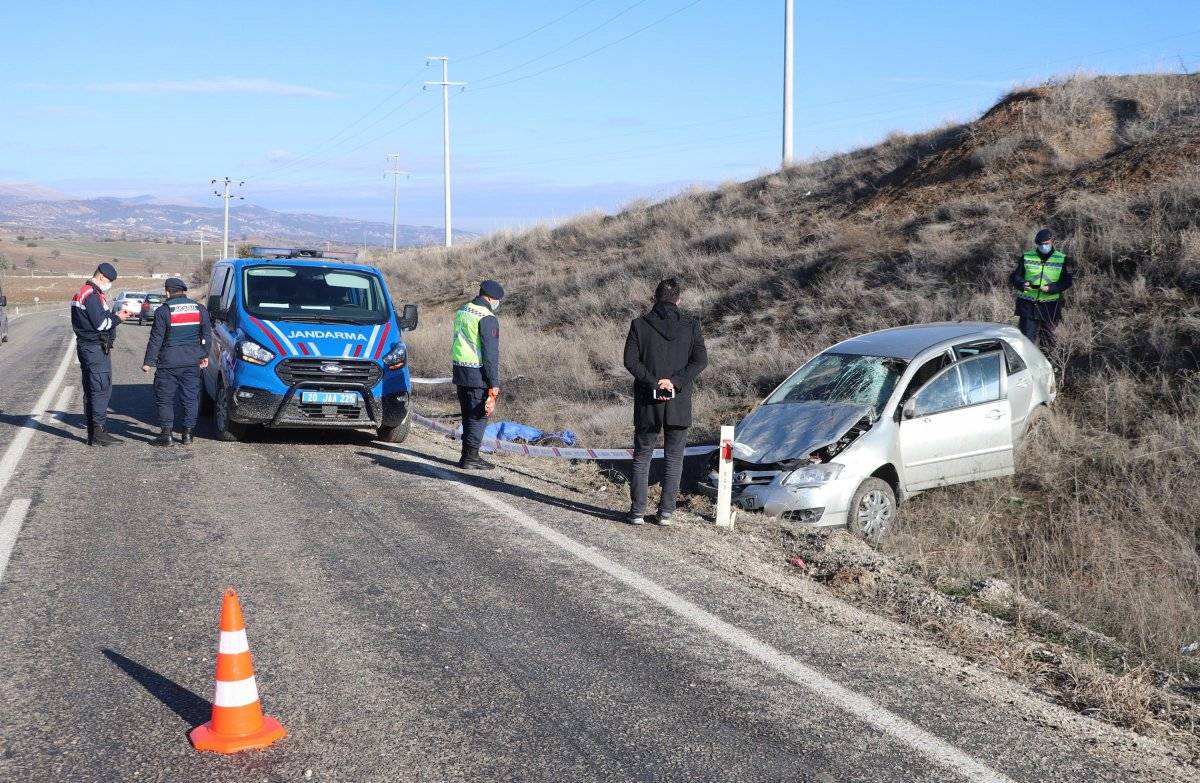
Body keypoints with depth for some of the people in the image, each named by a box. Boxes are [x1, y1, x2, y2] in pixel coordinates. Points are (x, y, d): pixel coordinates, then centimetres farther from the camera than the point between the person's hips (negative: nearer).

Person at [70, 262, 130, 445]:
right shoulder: (93, 295, -16)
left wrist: (114, 316, 10)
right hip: (96, 348, -11)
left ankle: (92, 434, 15)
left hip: (84, 346, 11)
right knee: (102, 389, -9)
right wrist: (118, 317, -6)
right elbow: (101, 324, -20)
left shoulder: (81, 293, 18)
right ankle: (99, 431, -9)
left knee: (90, 390, 12)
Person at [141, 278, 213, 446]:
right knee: (190, 398, 9)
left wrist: (148, 362, -3)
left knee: (165, 398, 4)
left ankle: (166, 434, 1)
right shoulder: (200, 309, 6)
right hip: (192, 362, 4)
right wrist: (205, 355, 22)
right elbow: (207, 335, 12)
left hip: (169, 362, -4)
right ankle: (188, 434, 9)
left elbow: (156, 339, -7)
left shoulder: (163, 311, -6)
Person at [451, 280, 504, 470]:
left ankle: (467, 455, 21)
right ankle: (470, 457, 1)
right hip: (478, 374, -8)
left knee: (468, 415, 16)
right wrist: (494, 387, -16)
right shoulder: (487, 318, -15)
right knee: (479, 416, 0)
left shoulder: (462, 311, 12)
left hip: (459, 370, 8)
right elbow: (491, 354, -17)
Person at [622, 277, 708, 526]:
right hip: (679, 403, 0)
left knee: (642, 456, 10)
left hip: (648, 402, 0)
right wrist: (675, 381, -11)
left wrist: (654, 383, -10)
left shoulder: (640, 325, -2)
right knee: (674, 458, 10)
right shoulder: (691, 325, 0)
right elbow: (700, 361, -7)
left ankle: (637, 511, 7)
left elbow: (631, 361, -9)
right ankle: (666, 512, 7)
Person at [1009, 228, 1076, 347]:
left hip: (1050, 306, 1)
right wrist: (1022, 284, -21)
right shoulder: (1026, 257, 3)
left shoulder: (1062, 260, 2)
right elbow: (1014, 276, 2)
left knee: (1048, 338, 12)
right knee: (1027, 337, -10)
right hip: (1028, 305, -1)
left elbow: (1067, 281, -3)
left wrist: (1051, 288, -20)